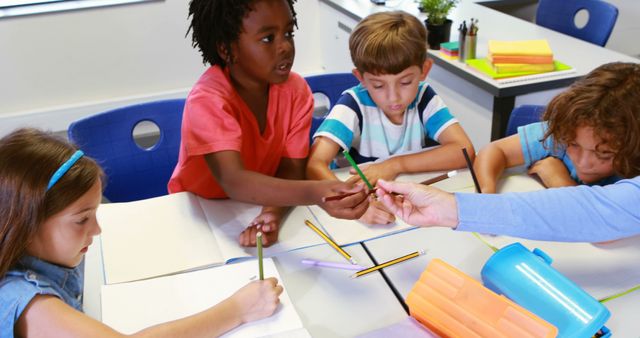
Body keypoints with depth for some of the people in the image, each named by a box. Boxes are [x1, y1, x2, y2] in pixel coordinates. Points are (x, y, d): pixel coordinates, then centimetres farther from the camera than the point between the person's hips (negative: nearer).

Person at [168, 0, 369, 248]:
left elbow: (292, 167, -12)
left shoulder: (296, 89, -12)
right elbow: (234, 182, -38)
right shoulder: (207, 99, -26)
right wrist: (314, 193, -53)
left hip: (258, 206, 4)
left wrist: (273, 213, -33)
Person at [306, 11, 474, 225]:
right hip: (360, 198, -2)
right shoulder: (354, 104, -15)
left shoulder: (424, 98, -6)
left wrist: (395, 164, -23)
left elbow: (464, 150, -15)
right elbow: (314, 165, -27)